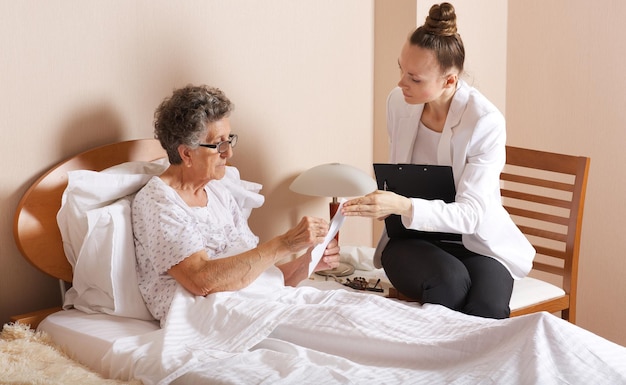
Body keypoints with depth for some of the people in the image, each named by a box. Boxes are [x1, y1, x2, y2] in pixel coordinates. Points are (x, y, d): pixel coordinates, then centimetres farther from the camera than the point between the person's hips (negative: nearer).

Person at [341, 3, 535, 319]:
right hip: (410, 236, 2)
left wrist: (403, 207, -39)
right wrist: (385, 203, -8)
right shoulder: (398, 103, -4)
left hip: (473, 239, -2)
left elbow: (470, 214, -25)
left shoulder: (486, 123, -19)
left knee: (486, 310, -33)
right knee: (450, 281, -33)